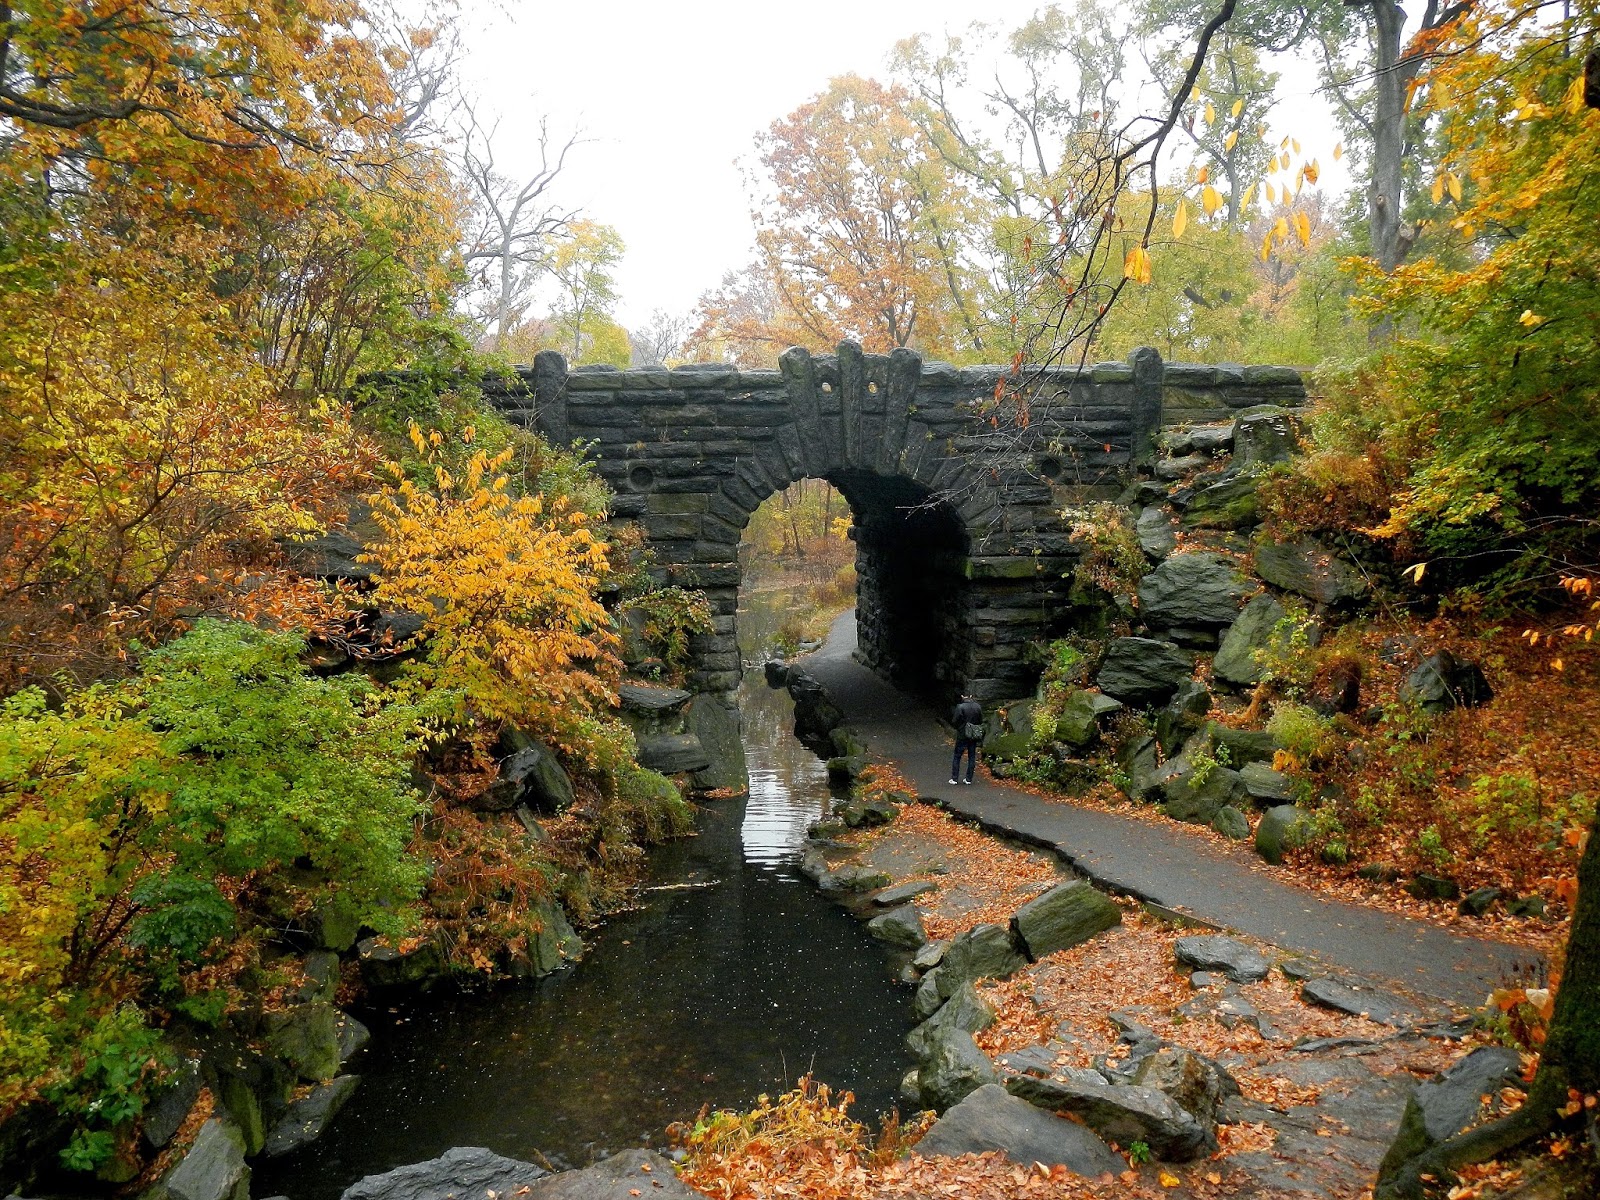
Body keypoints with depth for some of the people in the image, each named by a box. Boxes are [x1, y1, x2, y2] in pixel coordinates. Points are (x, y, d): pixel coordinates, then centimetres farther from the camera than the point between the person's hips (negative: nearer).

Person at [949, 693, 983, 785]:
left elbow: (954, 721, -12)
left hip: (962, 735, -4)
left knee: (957, 756, 7)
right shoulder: (977, 707, -1)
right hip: (974, 735, 4)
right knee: (972, 757, 11)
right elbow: (981, 721, 5)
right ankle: (969, 779, 13)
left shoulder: (960, 707, -15)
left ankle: (954, 778, 7)